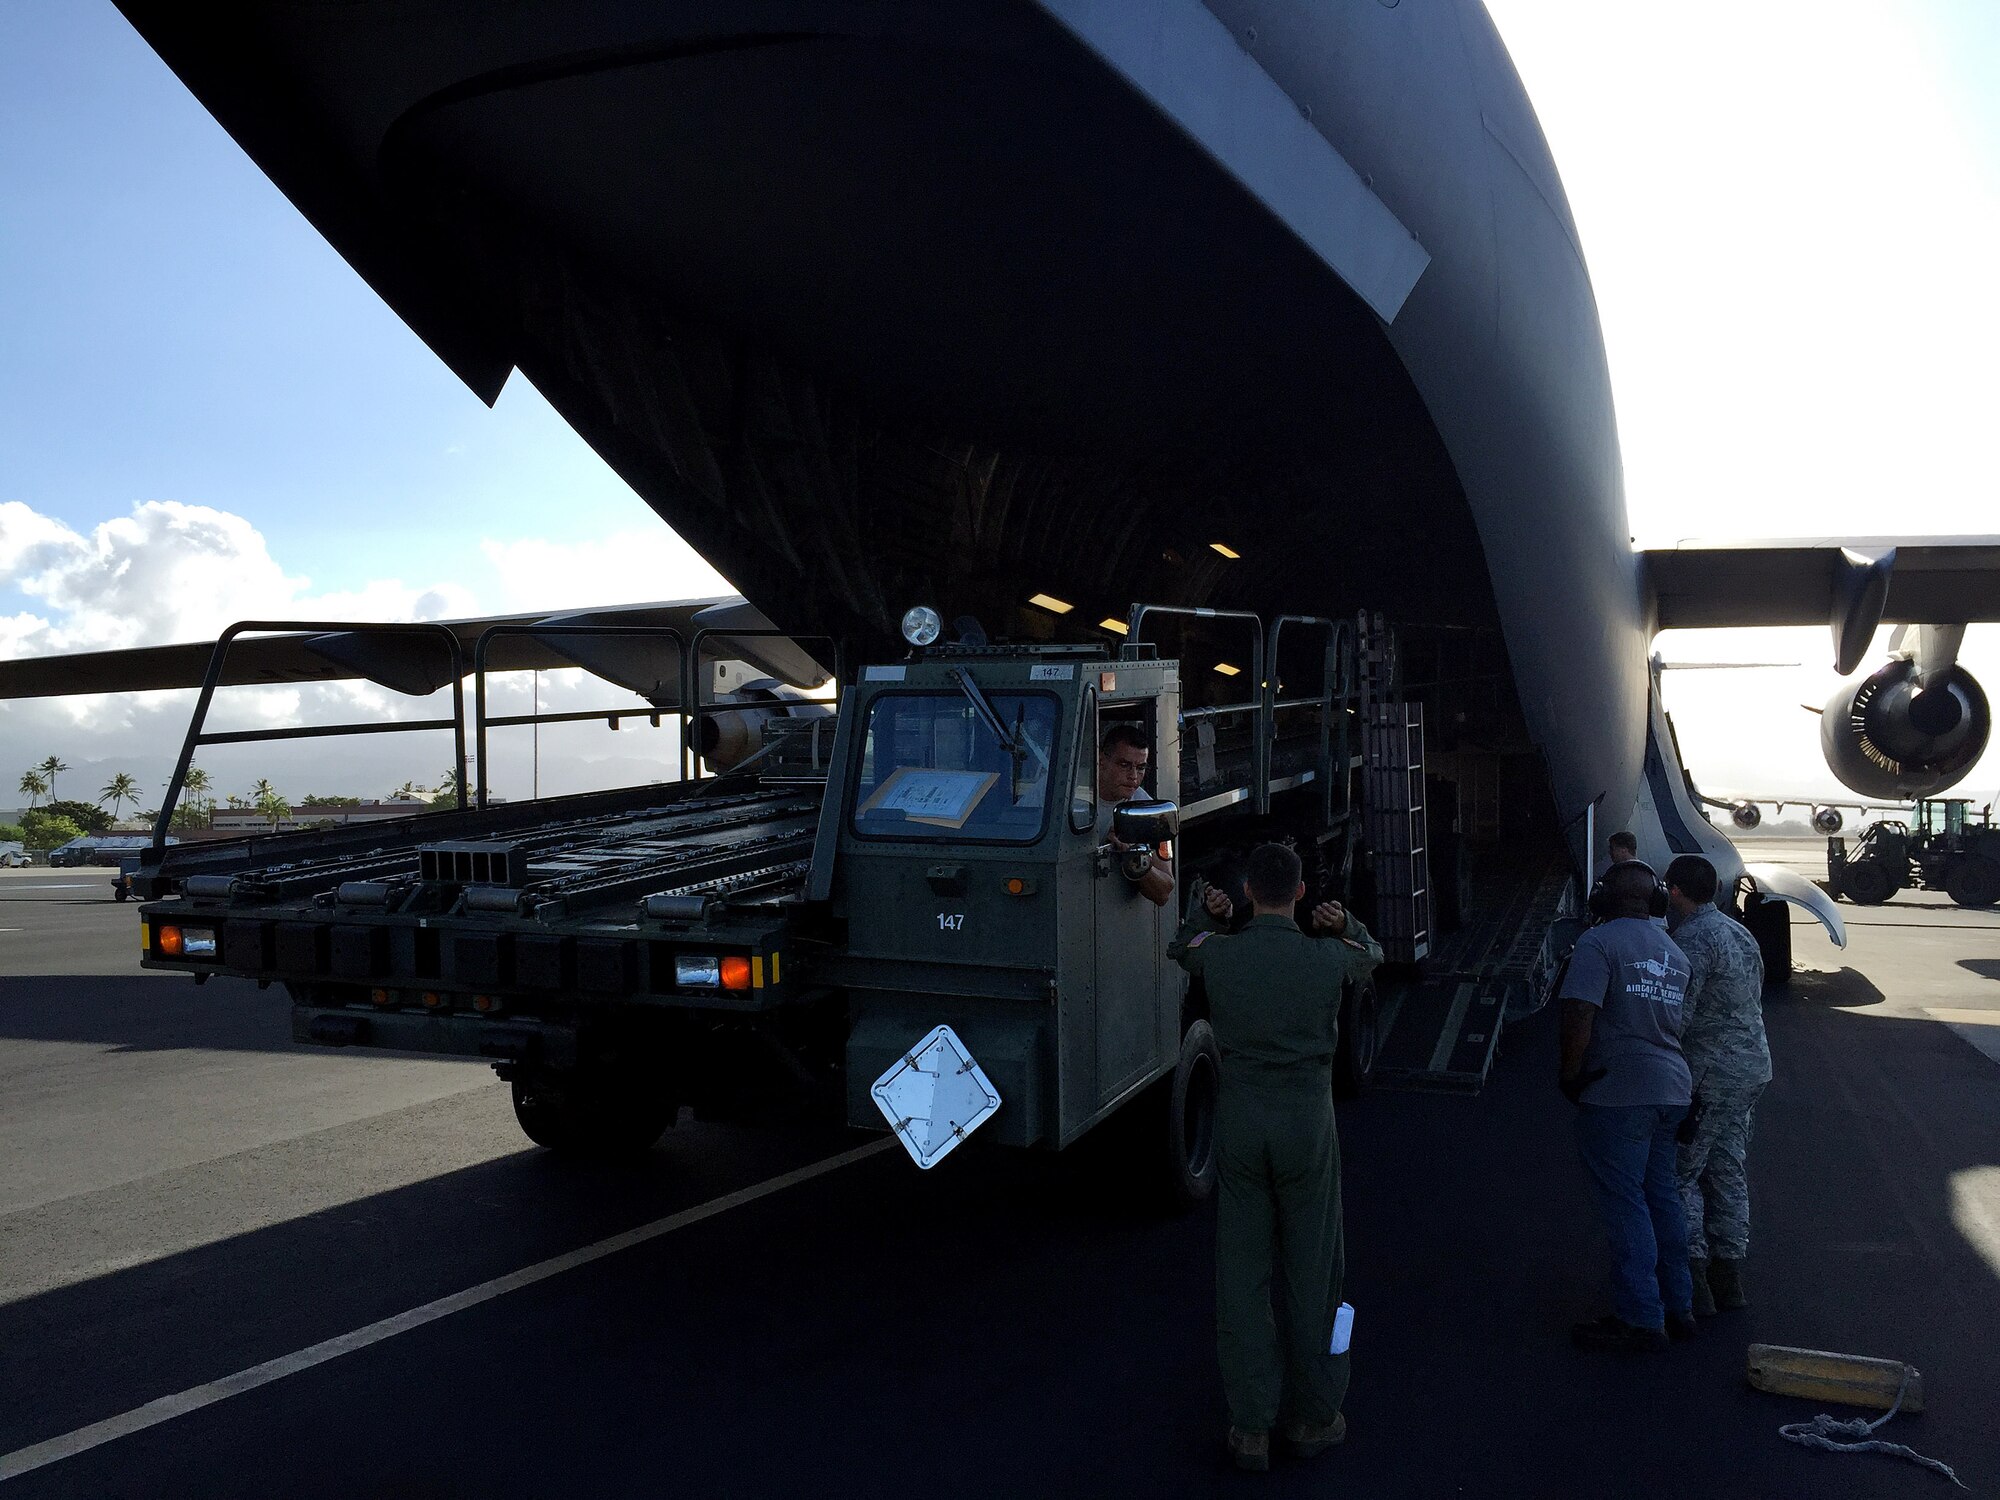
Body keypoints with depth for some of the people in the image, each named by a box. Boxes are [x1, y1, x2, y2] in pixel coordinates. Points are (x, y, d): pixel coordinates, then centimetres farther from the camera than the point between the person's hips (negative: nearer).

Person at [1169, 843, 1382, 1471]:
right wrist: (1344, 923, 4)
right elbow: (1370, 955, 17)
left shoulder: (1216, 954, -7)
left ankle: (1250, 1425, 15)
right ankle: (1312, 1416, 23)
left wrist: (1208, 913, 19)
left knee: (1241, 1274, 9)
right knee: (1313, 1272, 12)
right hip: (1308, 1119, -1)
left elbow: (1181, 948, 19)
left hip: (1239, 1118, 1)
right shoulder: (1329, 959, -9)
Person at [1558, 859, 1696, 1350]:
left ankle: (1640, 1319, 3)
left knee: (1625, 1203, -1)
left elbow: (1579, 1013, -22)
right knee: (1662, 1195, 17)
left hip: (1617, 1093, -8)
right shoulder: (1674, 951, 14)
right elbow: (1680, 1018, 14)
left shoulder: (1599, 942, -12)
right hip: (1671, 1089, 8)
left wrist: (1570, 1073, -10)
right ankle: (1678, 1306, 25)